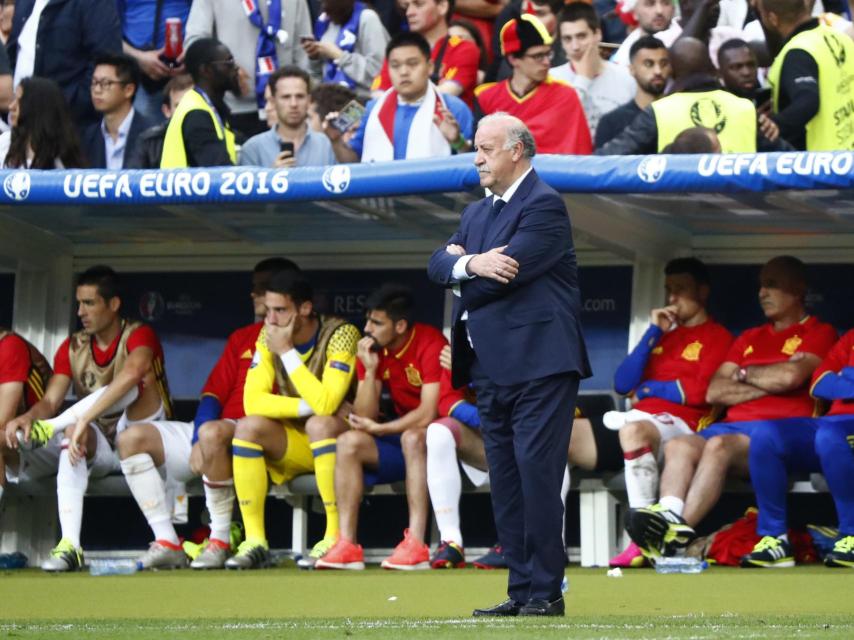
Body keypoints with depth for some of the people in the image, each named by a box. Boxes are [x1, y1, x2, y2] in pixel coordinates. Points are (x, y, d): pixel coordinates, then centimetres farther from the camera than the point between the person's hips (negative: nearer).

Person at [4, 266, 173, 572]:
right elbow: (50, 401, -2)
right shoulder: (73, 348, 7)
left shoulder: (138, 335, -10)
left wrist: (85, 420, -43)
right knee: (72, 433, -33)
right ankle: (70, 546, -47)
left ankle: (49, 430, -30)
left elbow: (131, 373, -32)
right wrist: (28, 417, -28)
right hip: (99, 449, 3)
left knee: (137, 379, -28)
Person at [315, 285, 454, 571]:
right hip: (400, 437, 6)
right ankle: (347, 545, -23)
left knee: (412, 438, -36)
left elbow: (427, 415, -25)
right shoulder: (373, 350, 0)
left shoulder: (430, 344, -19)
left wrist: (378, 429, -14)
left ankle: (416, 545, -41)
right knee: (348, 443, -16)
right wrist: (370, 371, -16)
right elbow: (364, 418, -5)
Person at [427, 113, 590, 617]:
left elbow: (503, 275, -18)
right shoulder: (478, 212, 20)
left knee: (536, 474, -10)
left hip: (538, 365, -9)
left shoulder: (544, 206, -9)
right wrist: (469, 264, -13)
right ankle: (521, 590, 12)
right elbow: (439, 264, 8)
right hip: (492, 368, 9)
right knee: (506, 482, 9)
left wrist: (462, 260, 1)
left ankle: (546, 592, -7)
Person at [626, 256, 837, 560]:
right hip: (734, 425, 6)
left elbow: (791, 376, -12)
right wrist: (770, 381, 2)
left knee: (719, 445, -35)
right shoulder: (749, 338, 27)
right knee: (679, 445, -24)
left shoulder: (819, 333, 9)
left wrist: (744, 374, 6)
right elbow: (713, 392, 13)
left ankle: (680, 531, -48)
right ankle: (668, 516, -48)